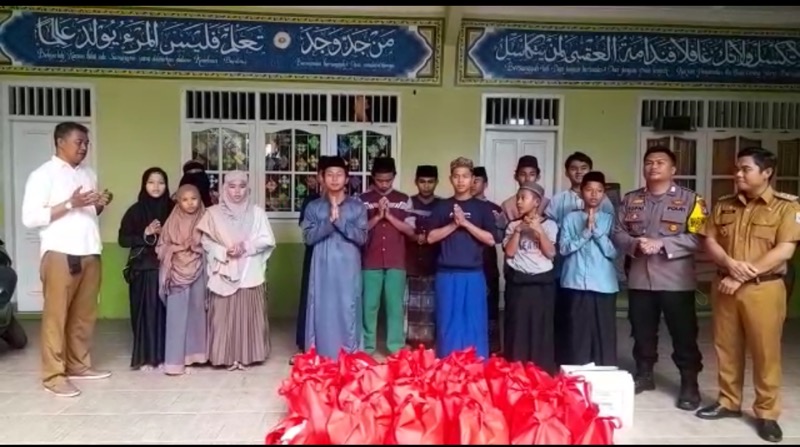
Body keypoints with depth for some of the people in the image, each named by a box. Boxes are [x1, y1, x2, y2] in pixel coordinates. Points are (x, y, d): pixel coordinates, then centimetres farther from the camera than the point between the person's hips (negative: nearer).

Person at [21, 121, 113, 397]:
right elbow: (29, 218, -11)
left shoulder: (89, 174, 17)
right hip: (59, 253, -6)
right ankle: (53, 375, 6)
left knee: (85, 314, 11)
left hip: (90, 252, 6)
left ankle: (79, 364, 24)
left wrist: (100, 205, 1)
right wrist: (70, 204, -17)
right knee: (56, 314, -1)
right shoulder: (43, 174, -4)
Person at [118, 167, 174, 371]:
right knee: (146, 311, 1)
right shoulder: (136, 210, 0)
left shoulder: (172, 209, 4)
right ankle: (145, 357, 12)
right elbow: (123, 239, -2)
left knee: (165, 311, 3)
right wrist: (145, 235, -13)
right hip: (143, 269, -1)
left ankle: (163, 355, 15)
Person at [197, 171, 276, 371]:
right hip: (223, 273, 0)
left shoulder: (257, 212, 3)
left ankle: (247, 355, 13)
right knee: (224, 315, 1)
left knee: (249, 315, 3)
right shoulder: (214, 213, 3)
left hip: (250, 274, 0)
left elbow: (267, 241, 0)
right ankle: (227, 356, 11)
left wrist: (247, 247, -14)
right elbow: (206, 242, 0)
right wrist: (224, 252, -15)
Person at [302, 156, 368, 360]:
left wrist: (340, 220, -14)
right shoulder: (314, 207, 6)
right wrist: (329, 220, -15)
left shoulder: (357, 207, 4)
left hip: (348, 269, 0)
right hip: (323, 269, 1)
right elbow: (308, 237, -3)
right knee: (322, 311, 3)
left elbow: (361, 237, -4)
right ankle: (320, 358, 14)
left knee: (348, 312, 2)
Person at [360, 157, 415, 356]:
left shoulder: (404, 200, 7)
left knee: (395, 305, 3)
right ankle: (367, 347, 16)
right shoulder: (363, 200, 4)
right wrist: (378, 216, -11)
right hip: (370, 262, 0)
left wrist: (389, 216, -10)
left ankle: (396, 348, 11)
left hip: (396, 262, 0)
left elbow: (411, 231, 1)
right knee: (370, 305, 4)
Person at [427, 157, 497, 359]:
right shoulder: (442, 207, 8)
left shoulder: (482, 208, 6)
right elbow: (431, 238, 1)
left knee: (475, 323, 3)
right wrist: (454, 224, -11)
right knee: (448, 323, 5)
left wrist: (465, 223, -11)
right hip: (447, 274, 1)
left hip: (473, 274, 0)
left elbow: (490, 239, -3)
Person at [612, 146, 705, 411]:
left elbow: (697, 237, -11)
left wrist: (661, 244, -19)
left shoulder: (690, 199, -2)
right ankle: (644, 375, 29)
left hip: (676, 280, -3)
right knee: (642, 332, 14)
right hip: (639, 279, 4)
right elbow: (618, 233, 6)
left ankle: (690, 384, 16)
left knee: (684, 334, 3)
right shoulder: (630, 200, 11)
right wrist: (635, 244, -14)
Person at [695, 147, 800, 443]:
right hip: (724, 286, 4)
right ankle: (728, 402, 25)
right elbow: (709, 241, 6)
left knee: (765, 351, 2)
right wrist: (730, 263, -14)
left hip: (763, 288, -4)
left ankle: (766, 412, 15)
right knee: (726, 347, 11)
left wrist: (742, 277, -17)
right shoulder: (724, 205, 9)